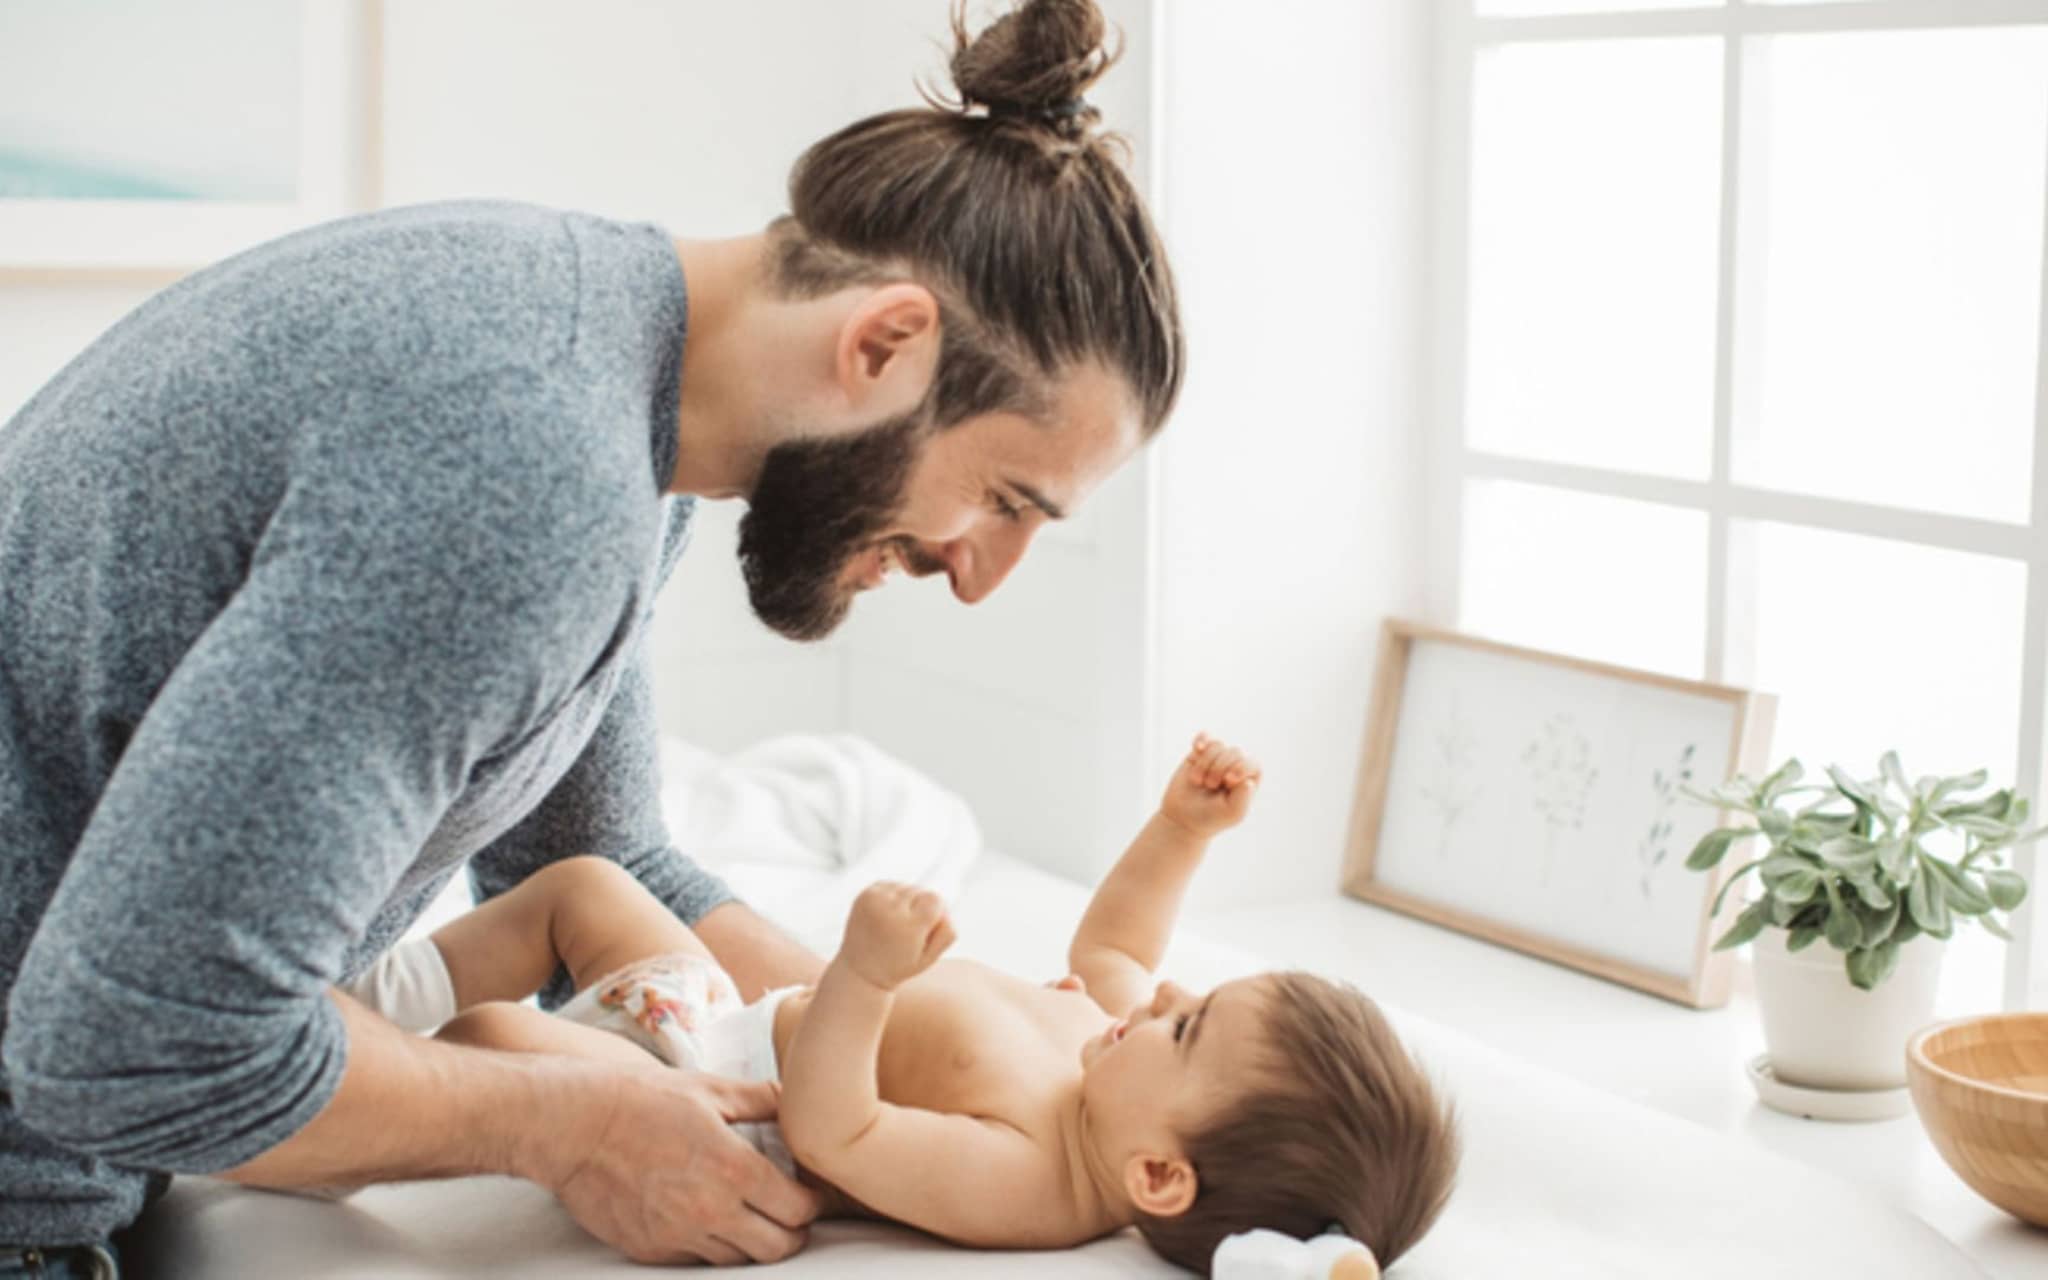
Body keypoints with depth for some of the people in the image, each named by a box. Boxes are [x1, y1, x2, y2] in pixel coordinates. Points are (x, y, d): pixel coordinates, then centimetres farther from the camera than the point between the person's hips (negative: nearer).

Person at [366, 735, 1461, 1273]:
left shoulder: (1016, 1178, -37)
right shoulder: (1118, 1031, -12)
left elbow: (825, 1132, -41)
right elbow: (1108, 947, 12)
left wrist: (864, 975, -53)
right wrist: (1181, 828, 4)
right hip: (738, 1017, 9)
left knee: (494, 1035, -28)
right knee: (582, 882, 19)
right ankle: (391, 995, 31)